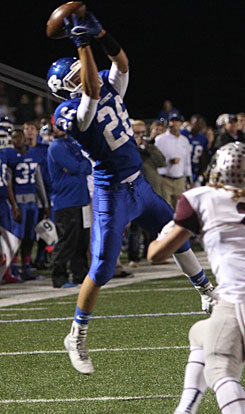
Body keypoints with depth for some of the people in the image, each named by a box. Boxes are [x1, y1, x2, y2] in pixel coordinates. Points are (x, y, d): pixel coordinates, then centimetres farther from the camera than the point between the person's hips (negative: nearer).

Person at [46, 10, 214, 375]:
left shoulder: (109, 89, 3)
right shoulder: (72, 113, -19)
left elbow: (121, 62, -11)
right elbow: (91, 91, -37)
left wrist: (98, 32, -25)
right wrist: (83, 43, -40)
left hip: (140, 186, 8)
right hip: (112, 194, -8)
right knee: (102, 269, -9)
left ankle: (210, 295, 42)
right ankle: (77, 338, 3)